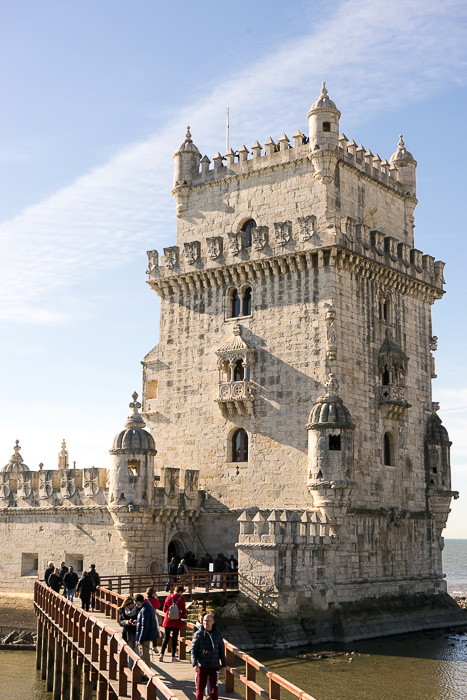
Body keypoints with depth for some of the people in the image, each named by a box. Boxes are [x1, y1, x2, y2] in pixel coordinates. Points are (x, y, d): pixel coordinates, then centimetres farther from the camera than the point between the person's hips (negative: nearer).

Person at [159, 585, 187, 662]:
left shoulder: (169, 597, -1)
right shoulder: (182, 599, -6)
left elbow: (164, 610, 7)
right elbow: (184, 612, -3)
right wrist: (183, 615, 19)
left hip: (168, 621, 2)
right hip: (177, 622, -2)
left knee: (166, 638, 9)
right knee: (174, 639, 6)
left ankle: (161, 654, -4)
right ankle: (173, 656, 6)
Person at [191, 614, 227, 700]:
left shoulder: (218, 634, 3)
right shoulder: (198, 634, -2)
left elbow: (221, 650, 10)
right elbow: (193, 650, -4)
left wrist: (224, 664, 7)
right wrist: (194, 664, -16)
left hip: (214, 667, 1)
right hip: (201, 666, -1)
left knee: (214, 689, -3)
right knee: (200, 689, 6)